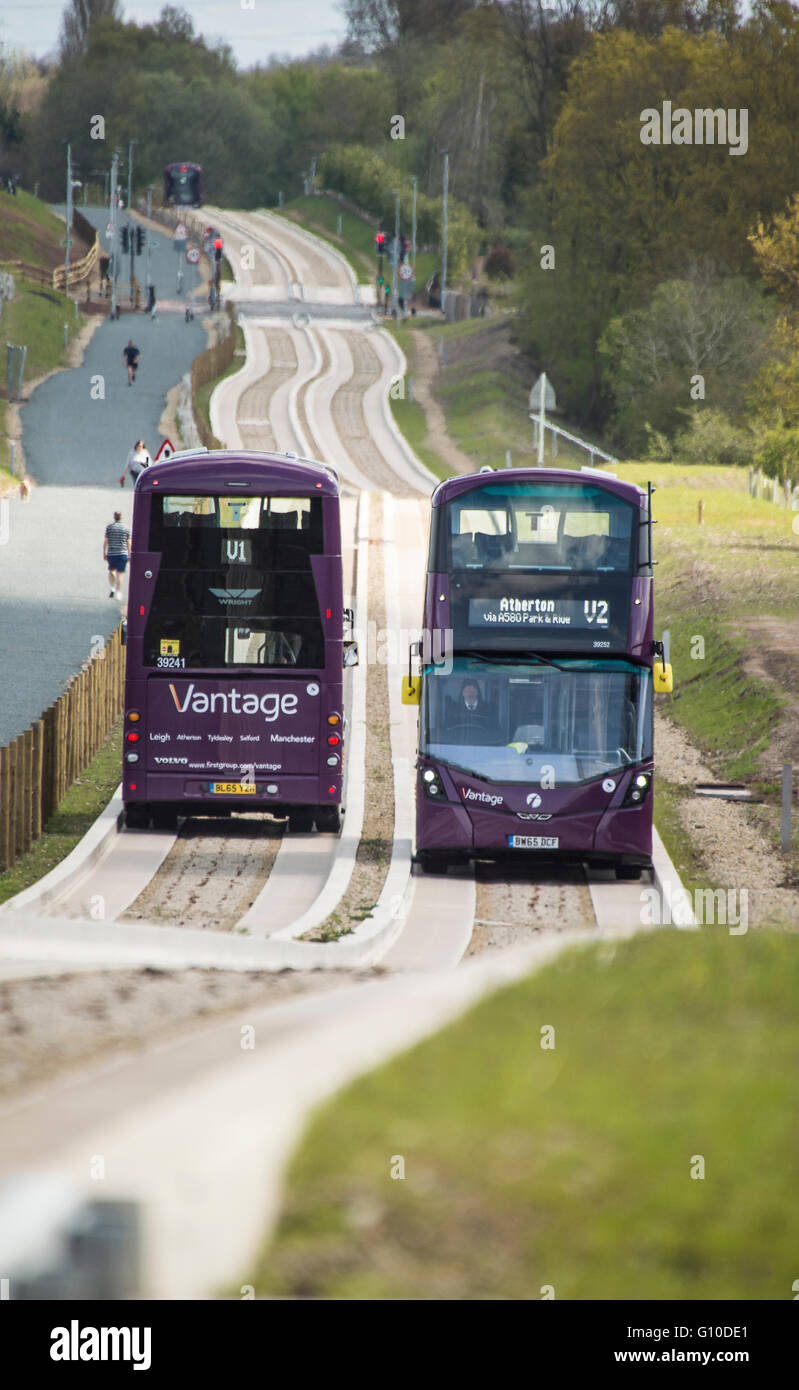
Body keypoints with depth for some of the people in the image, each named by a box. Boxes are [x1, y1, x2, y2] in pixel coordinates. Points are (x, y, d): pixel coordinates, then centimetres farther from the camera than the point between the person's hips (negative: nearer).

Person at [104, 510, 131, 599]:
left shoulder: (109, 527, 0)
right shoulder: (126, 528, 2)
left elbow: (106, 541, -2)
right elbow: (128, 543, 2)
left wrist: (104, 553, 4)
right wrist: (129, 555, 8)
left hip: (111, 554, 0)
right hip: (122, 554, 0)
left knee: (111, 571, 20)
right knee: (119, 573, 2)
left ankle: (112, 588, 3)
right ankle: (118, 593, -1)